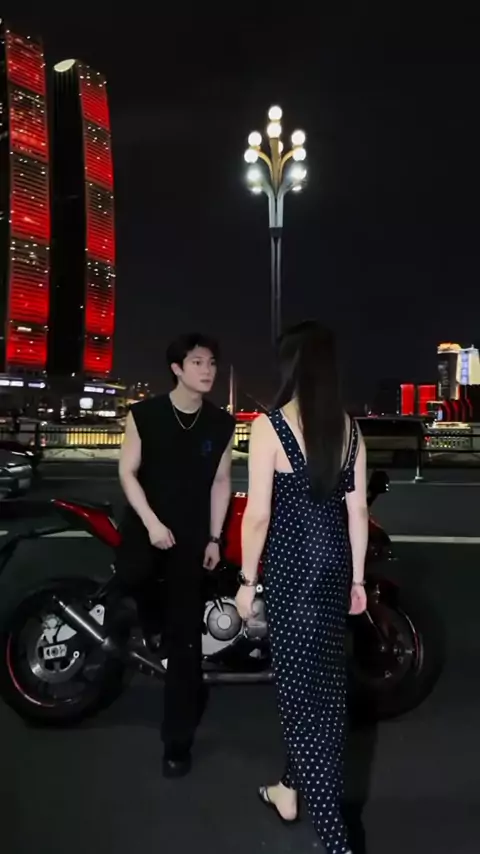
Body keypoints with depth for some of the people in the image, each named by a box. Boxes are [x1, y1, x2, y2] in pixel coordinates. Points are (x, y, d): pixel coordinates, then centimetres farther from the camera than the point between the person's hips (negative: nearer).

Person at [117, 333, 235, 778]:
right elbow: (127, 472, -5)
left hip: (193, 536, 1)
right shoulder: (144, 414, -6)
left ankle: (178, 741, 18)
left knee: (185, 640, 4)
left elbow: (221, 482, 5)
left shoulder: (221, 423, 0)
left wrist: (214, 538, 1)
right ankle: (153, 620, 11)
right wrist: (152, 523, -15)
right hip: (145, 526, 0)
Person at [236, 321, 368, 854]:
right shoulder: (349, 427, 1)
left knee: (301, 685, 4)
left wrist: (246, 581, -3)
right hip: (334, 560, 6)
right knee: (325, 678, 19)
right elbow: (357, 509, 4)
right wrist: (357, 578, 13)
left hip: (290, 564, -6)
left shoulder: (269, 425, -14)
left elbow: (258, 514, -14)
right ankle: (291, 789, 40)